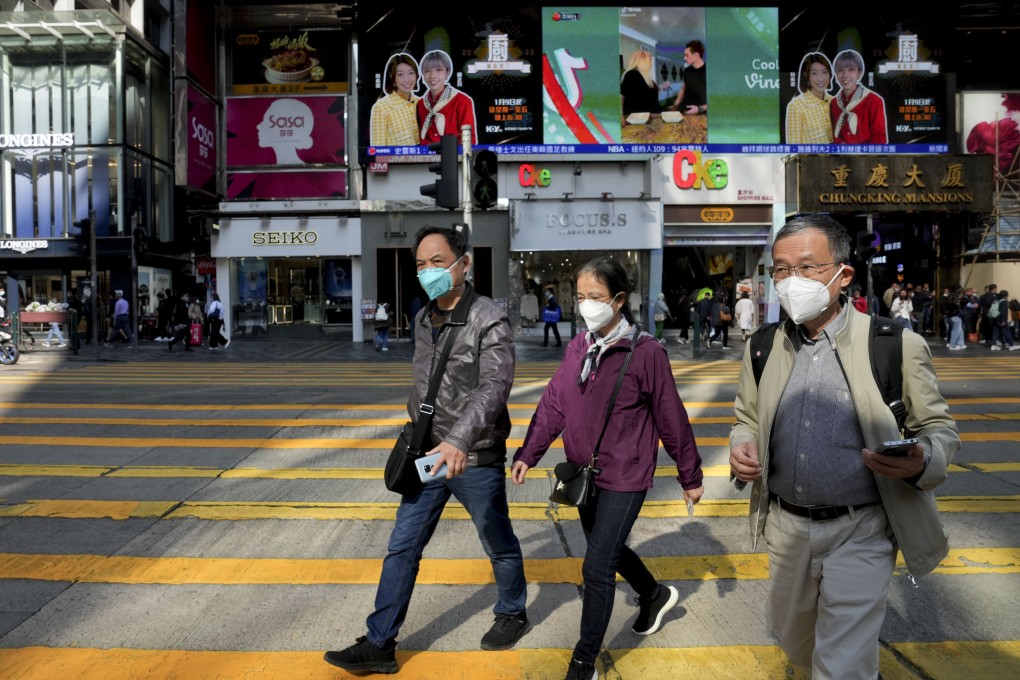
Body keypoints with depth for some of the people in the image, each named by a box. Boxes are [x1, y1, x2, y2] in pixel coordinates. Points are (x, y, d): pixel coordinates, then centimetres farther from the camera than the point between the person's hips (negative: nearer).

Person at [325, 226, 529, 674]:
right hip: (429, 454, 6)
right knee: (402, 547, 7)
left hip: (476, 459, -6)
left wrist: (459, 441, -44)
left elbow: (494, 387, -32)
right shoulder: (424, 320, 5)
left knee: (499, 544, 15)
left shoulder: (489, 321, -18)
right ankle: (379, 644, 18)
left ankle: (512, 615, 40)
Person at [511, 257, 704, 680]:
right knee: (607, 549, 22)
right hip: (584, 473, 7)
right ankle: (655, 595, 51)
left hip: (624, 478, -6)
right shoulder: (577, 348, 2)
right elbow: (553, 404, 2)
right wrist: (528, 454, -6)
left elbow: (671, 419, -9)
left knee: (597, 567, -4)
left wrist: (690, 476, -2)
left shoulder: (645, 352, -15)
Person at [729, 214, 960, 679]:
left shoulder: (897, 345, -10)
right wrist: (741, 448, -9)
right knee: (794, 640, 24)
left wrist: (921, 462, -24)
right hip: (786, 527, 5)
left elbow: (939, 429, -2)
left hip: (859, 533, -4)